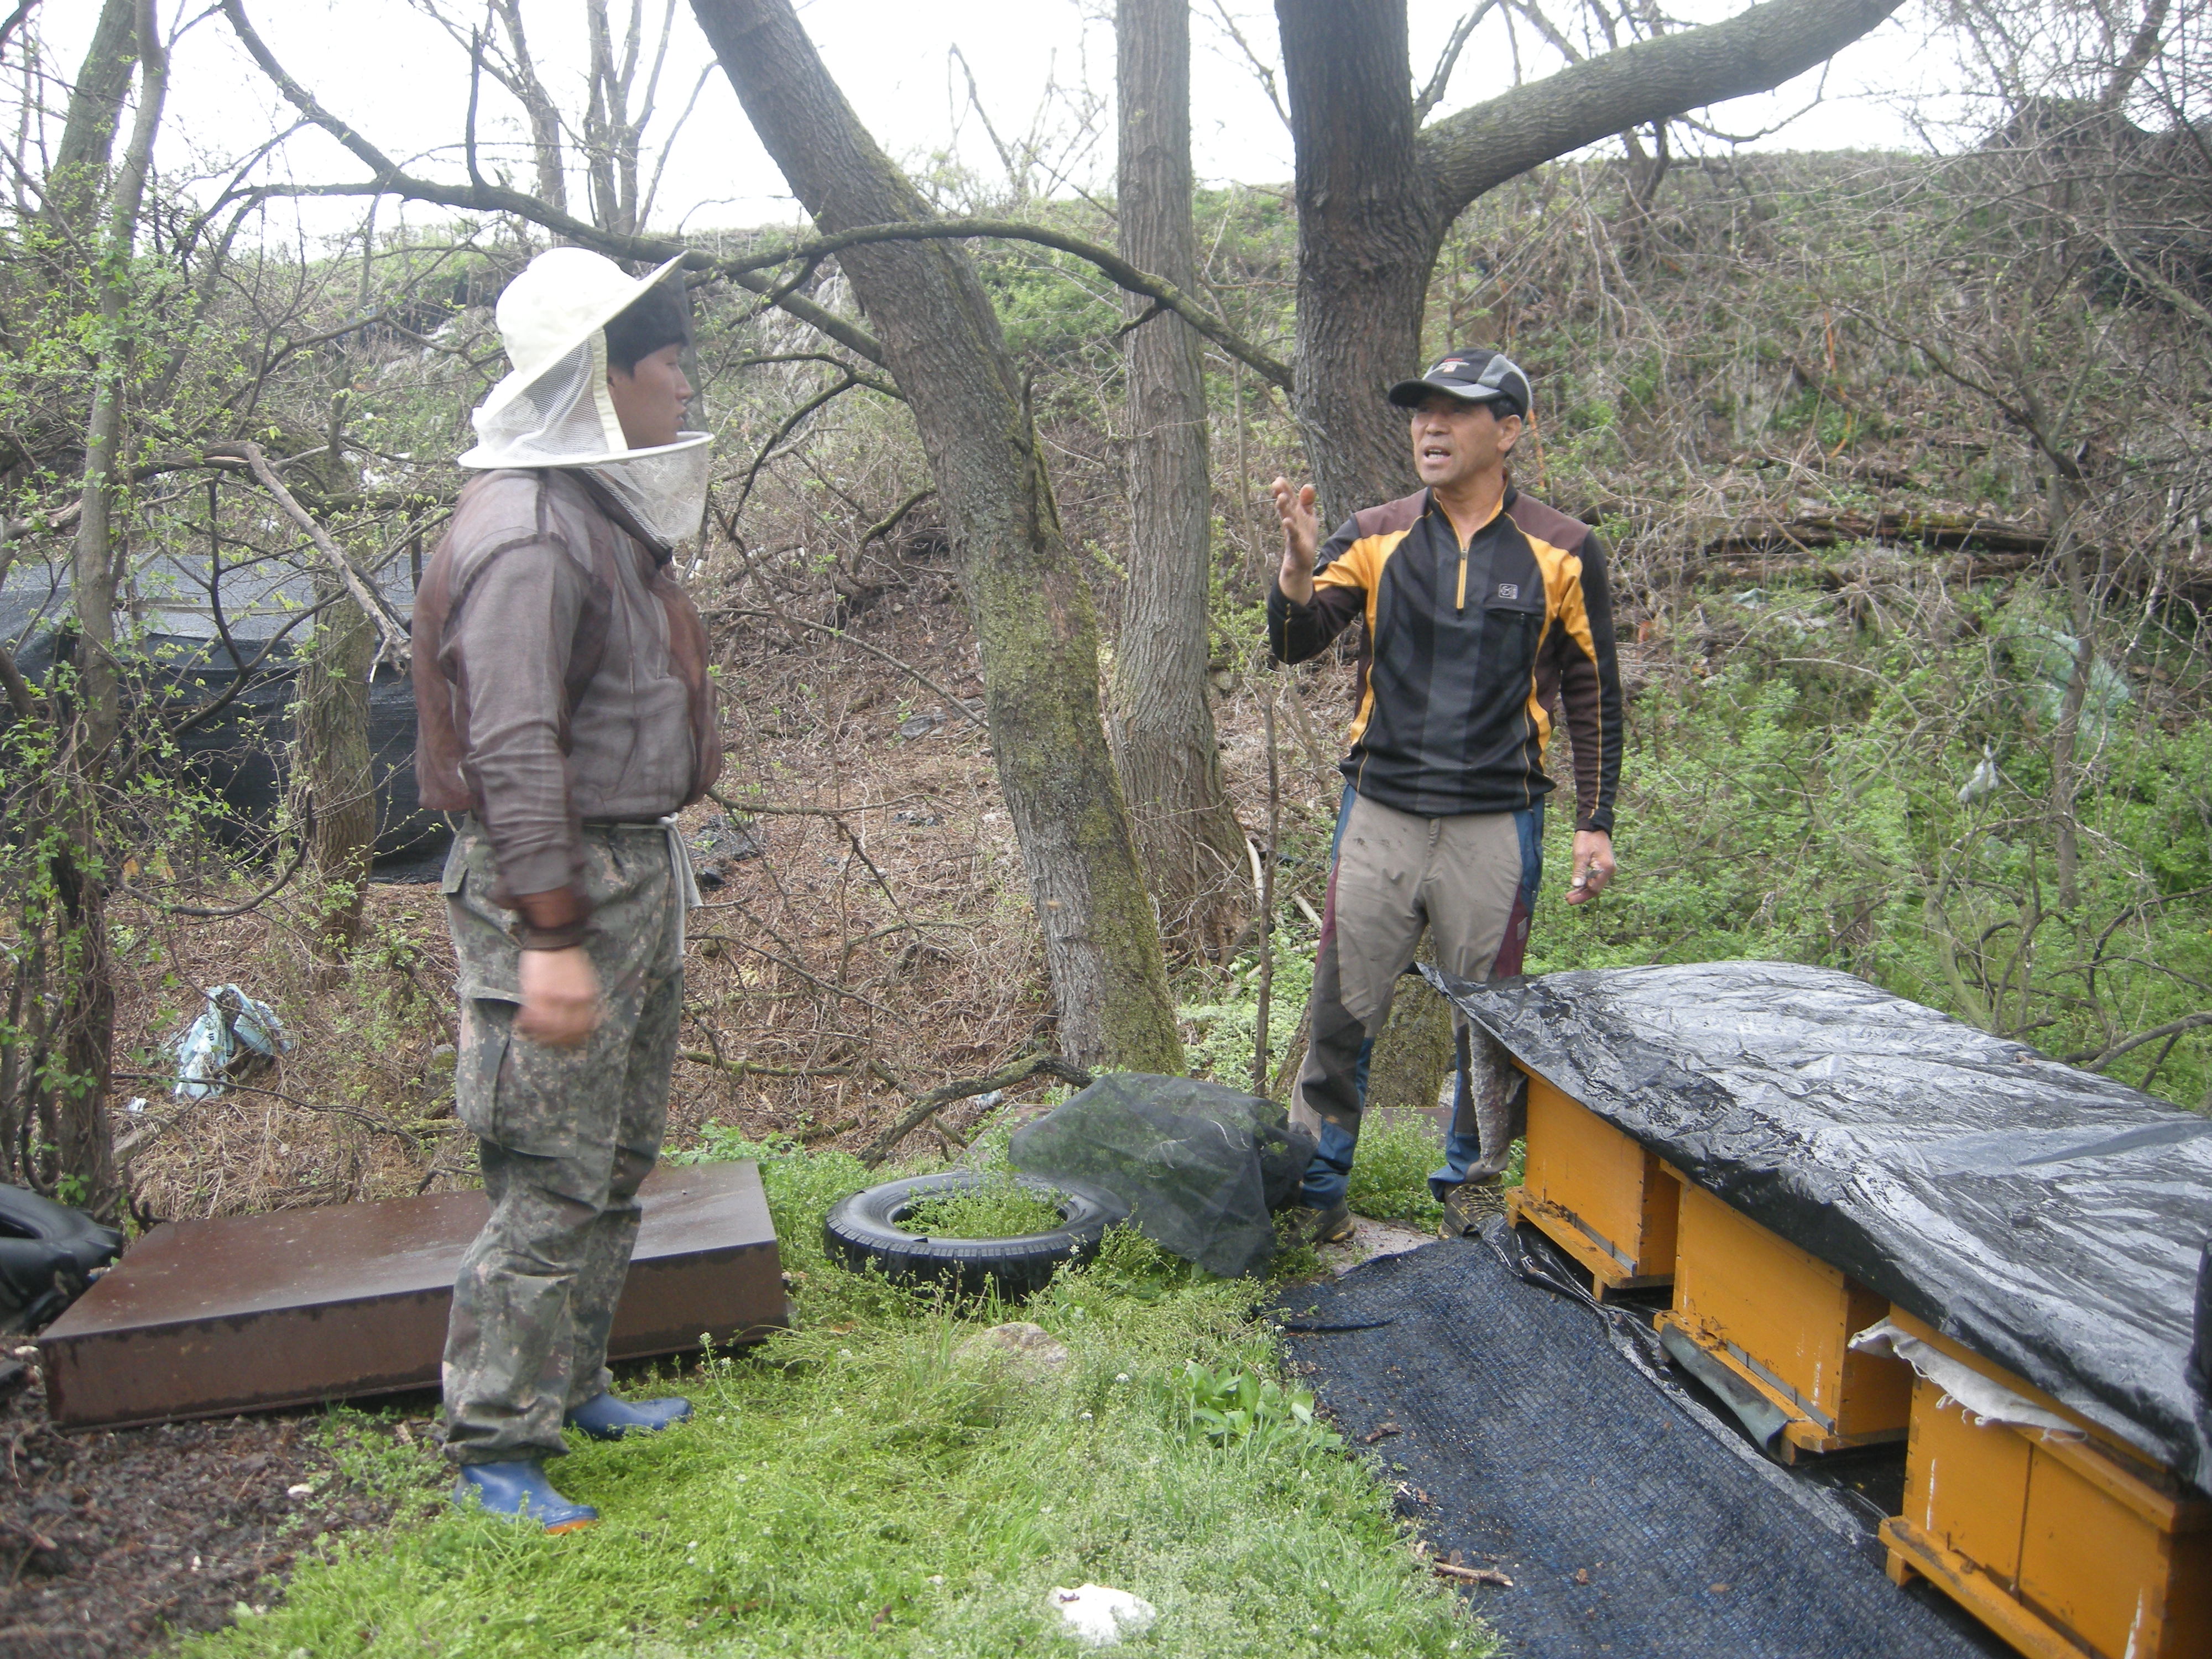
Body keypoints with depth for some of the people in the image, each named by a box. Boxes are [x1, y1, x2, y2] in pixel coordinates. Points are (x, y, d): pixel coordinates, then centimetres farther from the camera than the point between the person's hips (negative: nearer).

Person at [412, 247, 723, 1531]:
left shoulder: (611, 514, 14)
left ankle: (574, 1389, 33)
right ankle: (497, 1447, 11)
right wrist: (550, 936, -25)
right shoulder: (528, 534, -18)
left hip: (641, 873, 10)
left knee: (618, 1164, 18)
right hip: (563, 885, -10)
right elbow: (513, 751, -23)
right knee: (552, 1185, -3)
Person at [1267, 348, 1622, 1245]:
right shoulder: (1374, 538, 4)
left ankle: (1472, 1186, 28)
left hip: (1496, 824, -1)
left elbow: (1593, 695, 6)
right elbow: (1295, 645, -5)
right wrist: (1298, 568, -25)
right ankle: (1316, 1189, 18)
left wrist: (1595, 824, 2)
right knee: (1342, 1010, 4)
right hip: (1379, 814, 1)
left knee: (1489, 1022, 9)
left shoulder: (1563, 553, 2)